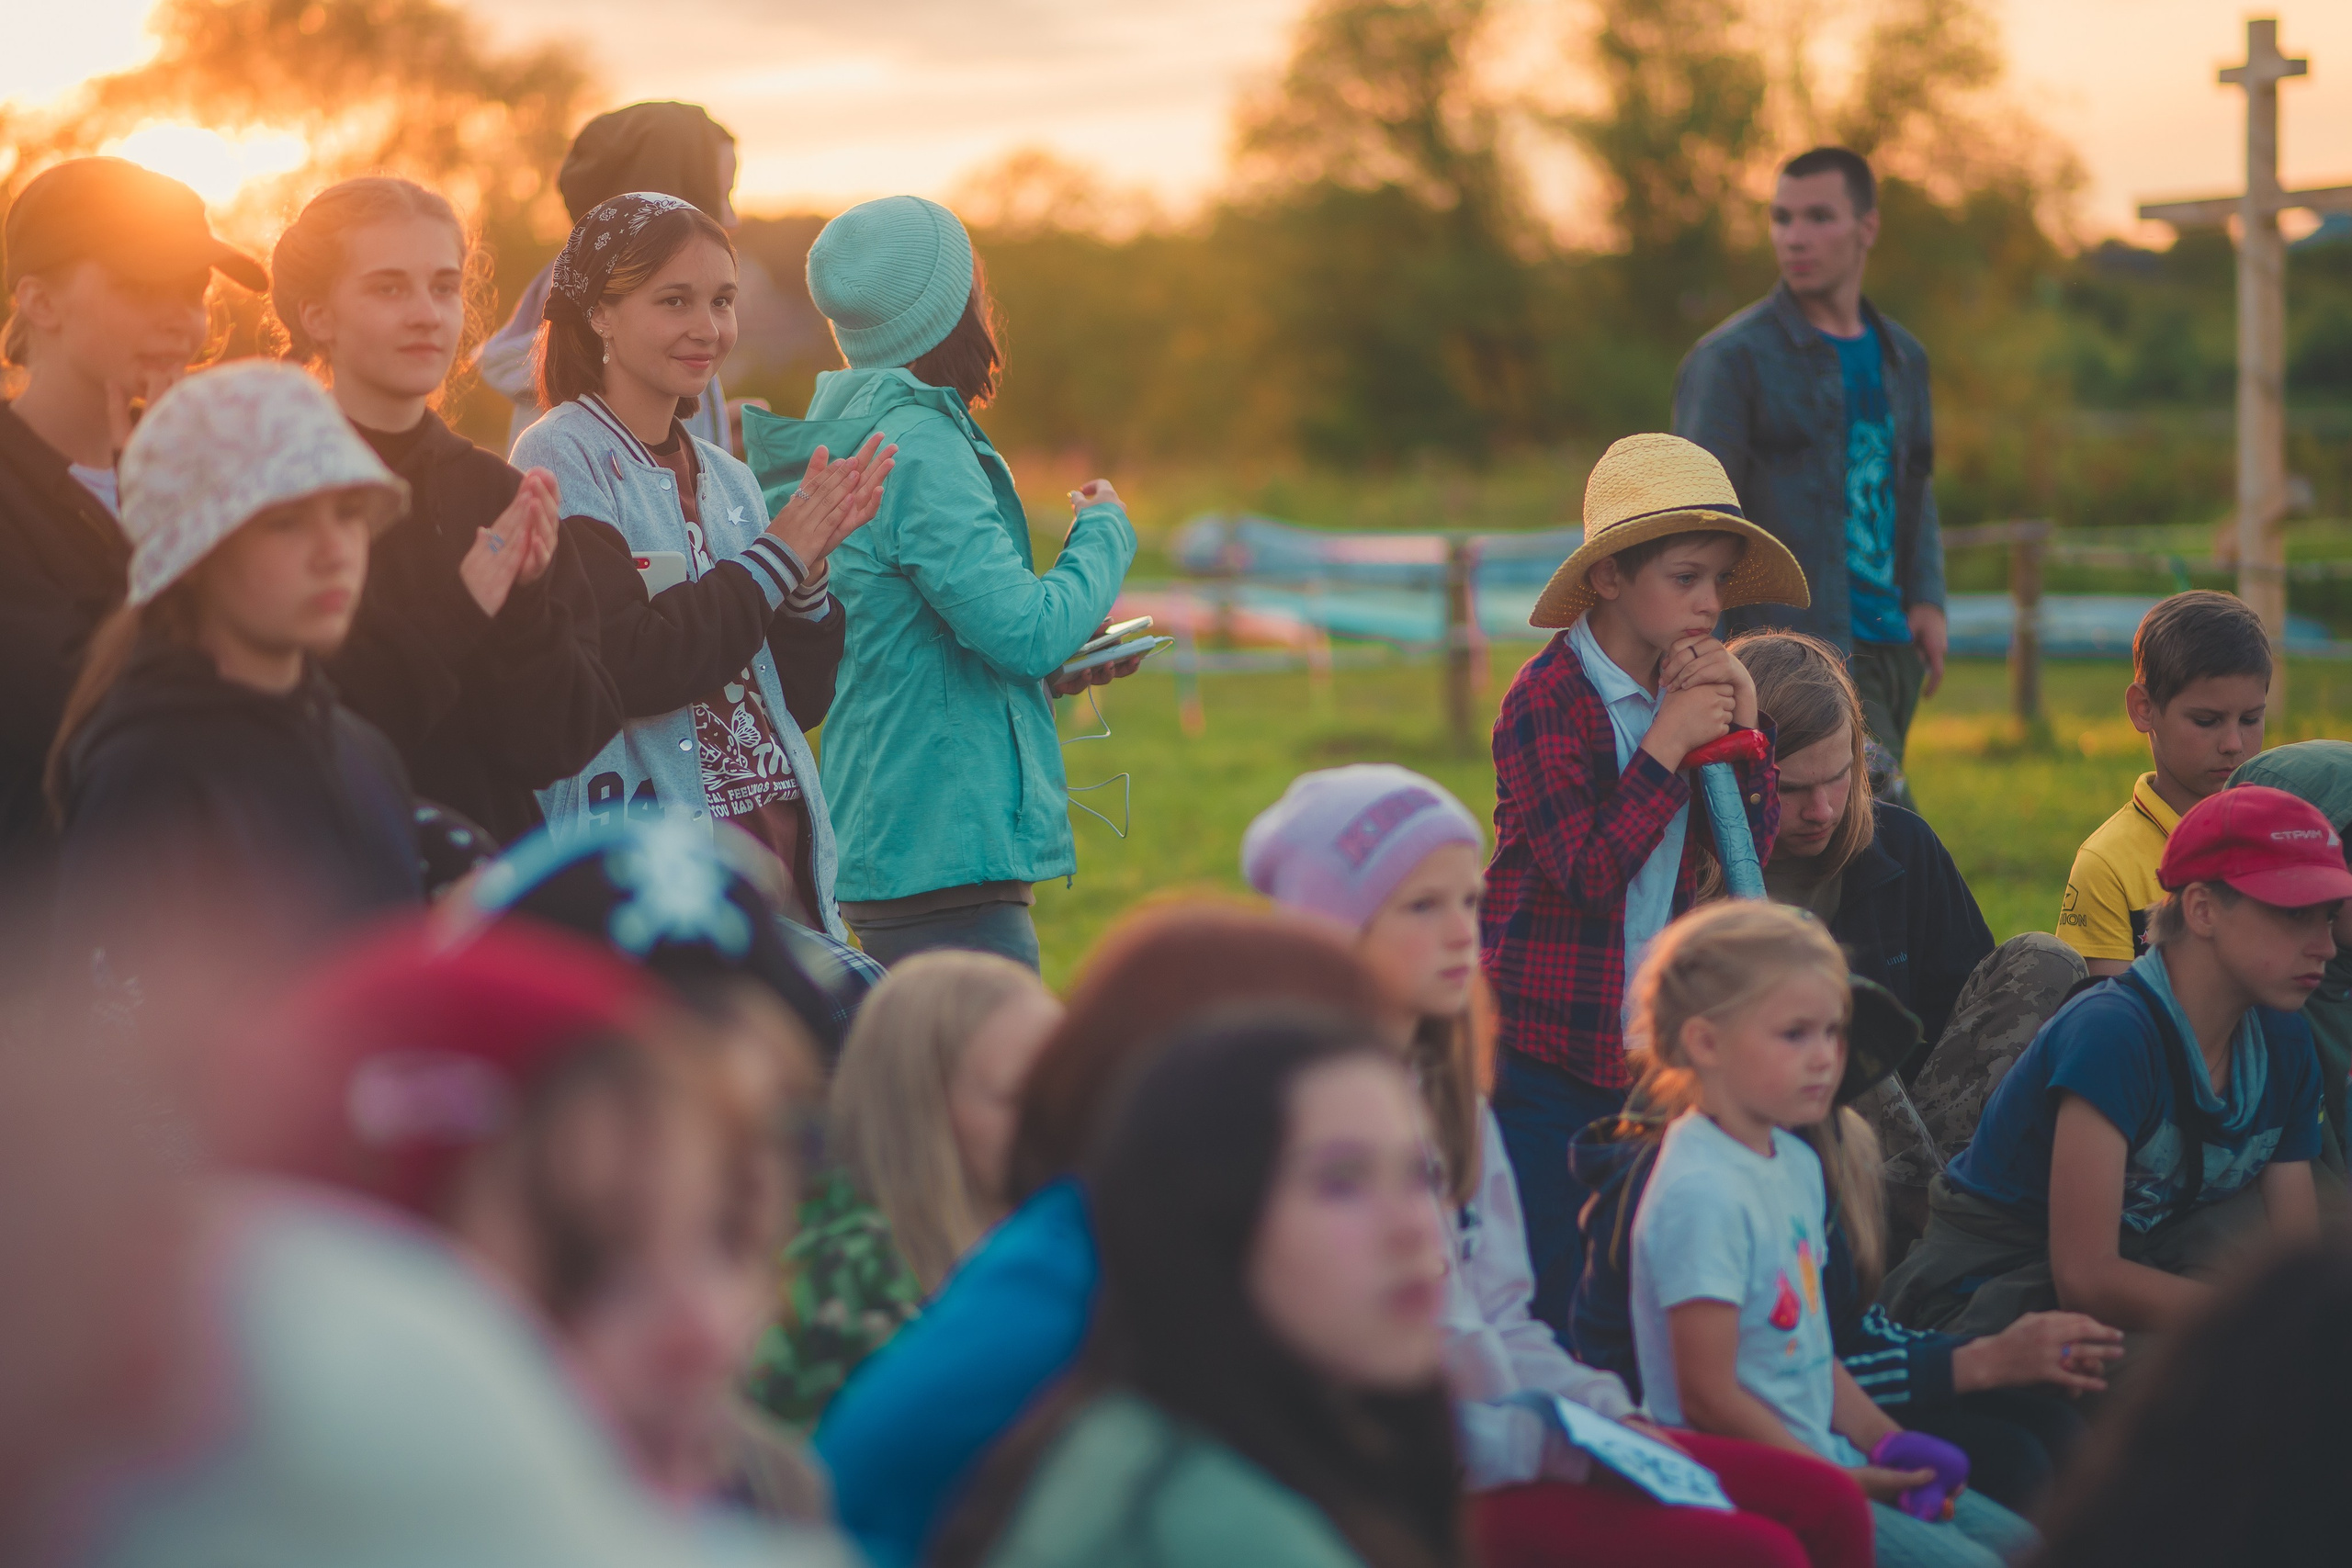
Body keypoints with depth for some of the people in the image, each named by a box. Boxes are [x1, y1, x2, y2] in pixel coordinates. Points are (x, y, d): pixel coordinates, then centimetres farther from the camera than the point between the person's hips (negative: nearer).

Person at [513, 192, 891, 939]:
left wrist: (811, 568, -3)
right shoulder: (561, 459, -5)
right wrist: (777, 559, -9)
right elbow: (624, 668, -18)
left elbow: (800, 701, 13)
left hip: (777, 850, 6)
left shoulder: (727, 478, 15)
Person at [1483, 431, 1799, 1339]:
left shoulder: (1684, 687, 7)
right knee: (1543, 1300, -4)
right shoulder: (1548, 700, -13)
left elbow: (1755, 846, 4)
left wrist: (1741, 726, -9)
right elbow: (1589, 868, -21)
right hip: (1542, 1050, -6)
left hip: (1650, 1049, 6)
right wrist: (1669, 744, -19)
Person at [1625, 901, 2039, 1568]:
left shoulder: (1795, 1163, 12)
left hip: (1824, 1456, 10)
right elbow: (1707, 1397, -21)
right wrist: (1838, 1481, -16)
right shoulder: (1702, 1193, -20)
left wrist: (1888, 1443, 6)